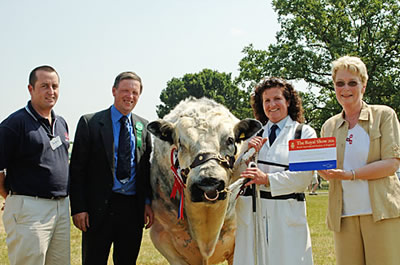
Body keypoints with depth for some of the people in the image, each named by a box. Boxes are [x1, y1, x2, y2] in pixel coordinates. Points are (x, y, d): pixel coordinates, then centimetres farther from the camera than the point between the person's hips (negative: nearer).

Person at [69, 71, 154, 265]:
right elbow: (77, 169, -4)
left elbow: (147, 168, 13)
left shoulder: (143, 127, 10)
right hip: (99, 209, -3)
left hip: (133, 208, 4)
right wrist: (78, 208, -10)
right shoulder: (90, 123, -2)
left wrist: (148, 203, 4)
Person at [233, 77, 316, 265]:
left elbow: (303, 177, -7)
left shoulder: (304, 133, 6)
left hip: (287, 214, -3)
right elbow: (237, 176, 13)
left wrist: (267, 179, -18)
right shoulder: (254, 134, 17)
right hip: (251, 212, 3)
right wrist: (248, 152, -4)